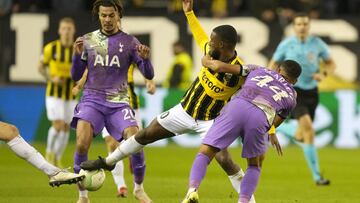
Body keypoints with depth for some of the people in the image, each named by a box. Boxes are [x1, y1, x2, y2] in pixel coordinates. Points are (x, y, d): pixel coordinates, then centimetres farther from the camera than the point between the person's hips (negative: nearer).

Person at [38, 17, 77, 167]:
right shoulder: (51, 48, -7)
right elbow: (41, 67, 4)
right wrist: (51, 78, -12)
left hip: (71, 94, 2)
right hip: (54, 93, -2)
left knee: (66, 128, 6)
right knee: (58, 126, -15)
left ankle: (57, 159, 23)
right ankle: (50, 152, 11)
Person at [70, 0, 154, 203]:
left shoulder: (129, 41, 5)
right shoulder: (88, 40, 8)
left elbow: (149, 75, 2)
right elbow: (76, 76, 8)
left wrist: (145, 58, -19)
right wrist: (78, 55, -10)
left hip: (119, 102, 0)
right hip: (92, 100, 0)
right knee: (82, 143, -23)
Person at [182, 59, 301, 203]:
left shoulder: (258, 69, 33)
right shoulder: (291, 96, 32)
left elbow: (218, 67, 26)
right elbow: (274, 123, 33)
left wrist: (206, 61, 47)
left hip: (236, 106, 0)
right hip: (260, 118, 0)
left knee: (204, 154, 5)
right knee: (255, 165, 24)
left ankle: (192, 189, -22)